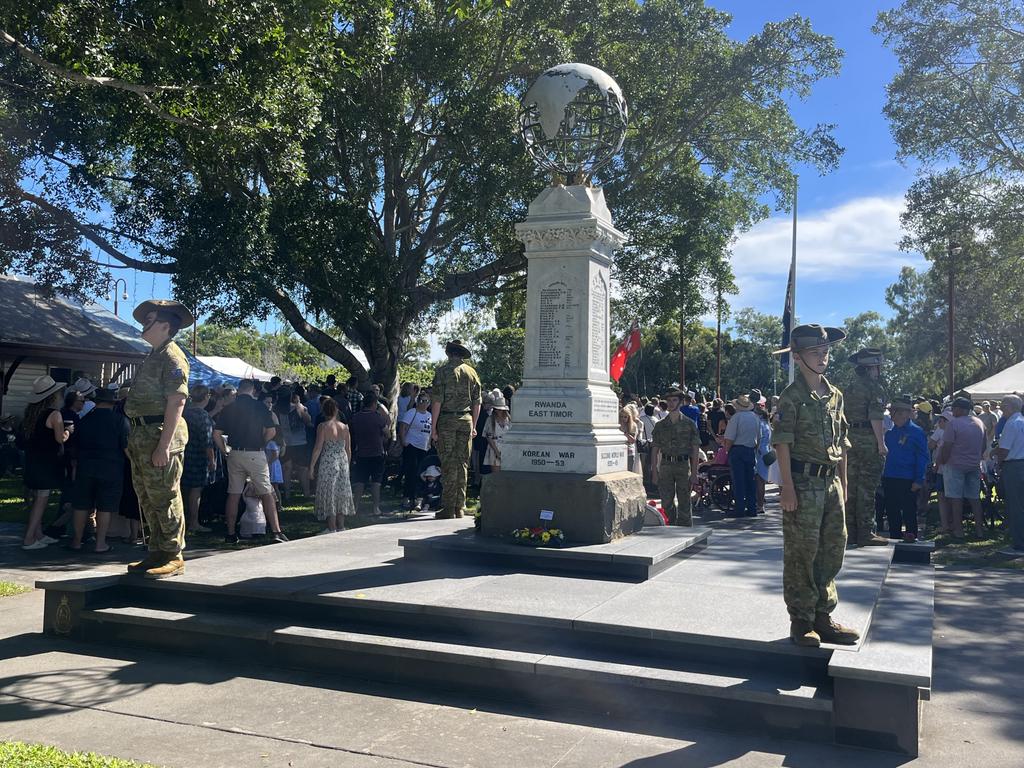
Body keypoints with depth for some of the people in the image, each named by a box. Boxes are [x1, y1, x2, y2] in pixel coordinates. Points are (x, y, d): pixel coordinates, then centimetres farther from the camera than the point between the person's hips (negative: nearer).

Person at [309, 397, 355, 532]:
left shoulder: (323, 426, -9)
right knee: (341, 493, 12)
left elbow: (318, 448, -12)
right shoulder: (344, 427, 4)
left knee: (329, 494, 1)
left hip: (328, 463, -5)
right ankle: (341, 527, 17)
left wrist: (312, 466, -7)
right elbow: (348, 450, 8)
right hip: (342, 462, 5)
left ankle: (332, 529, 1)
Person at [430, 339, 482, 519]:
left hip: (447, 420, -4)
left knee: (448, 465, -1)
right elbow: (477, 403, 10)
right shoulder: (472, 372, 9)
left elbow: (437, 401, -9)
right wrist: (473, 426, 17)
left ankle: (448, 508, -1)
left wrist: (433, 427, -6)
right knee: (462, 465, 8)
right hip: (466, 420, 4)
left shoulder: (443, 371, -4)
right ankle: (460, 508, 11)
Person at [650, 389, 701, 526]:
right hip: (665, 465, 2)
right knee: (666, 503, 4)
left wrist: (694, 473, -4)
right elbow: (655, 450, 9)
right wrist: (654, 471, 2)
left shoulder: (689, 424, 4)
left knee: (684, 503, 1)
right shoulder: (660, 425, 9)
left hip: (683, 464, -2)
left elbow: (695, 449, 2)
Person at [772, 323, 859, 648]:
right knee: (801, 552, 0)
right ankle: (801, 622, 10)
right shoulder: (792, 396, -8)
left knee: (832, 550, 12)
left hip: (831, 481, 7)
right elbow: (782, 443, -12)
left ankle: (823, 615, 24)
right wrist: (787, 486, -17)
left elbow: (841, 443, 17)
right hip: (803, 482, -7)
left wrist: (843, 482, 14)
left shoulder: (835, 395, 13)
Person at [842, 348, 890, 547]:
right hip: (868, 439, -7)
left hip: (851, 439, 7)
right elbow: (875, 418, -17)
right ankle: (865, 533, -1)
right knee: (867, 487, -4)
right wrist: (881, 443, -16)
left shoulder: (849, 389, 14)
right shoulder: (875, 387, -10)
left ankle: (850, 531, 16)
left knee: (852, 485, 11)